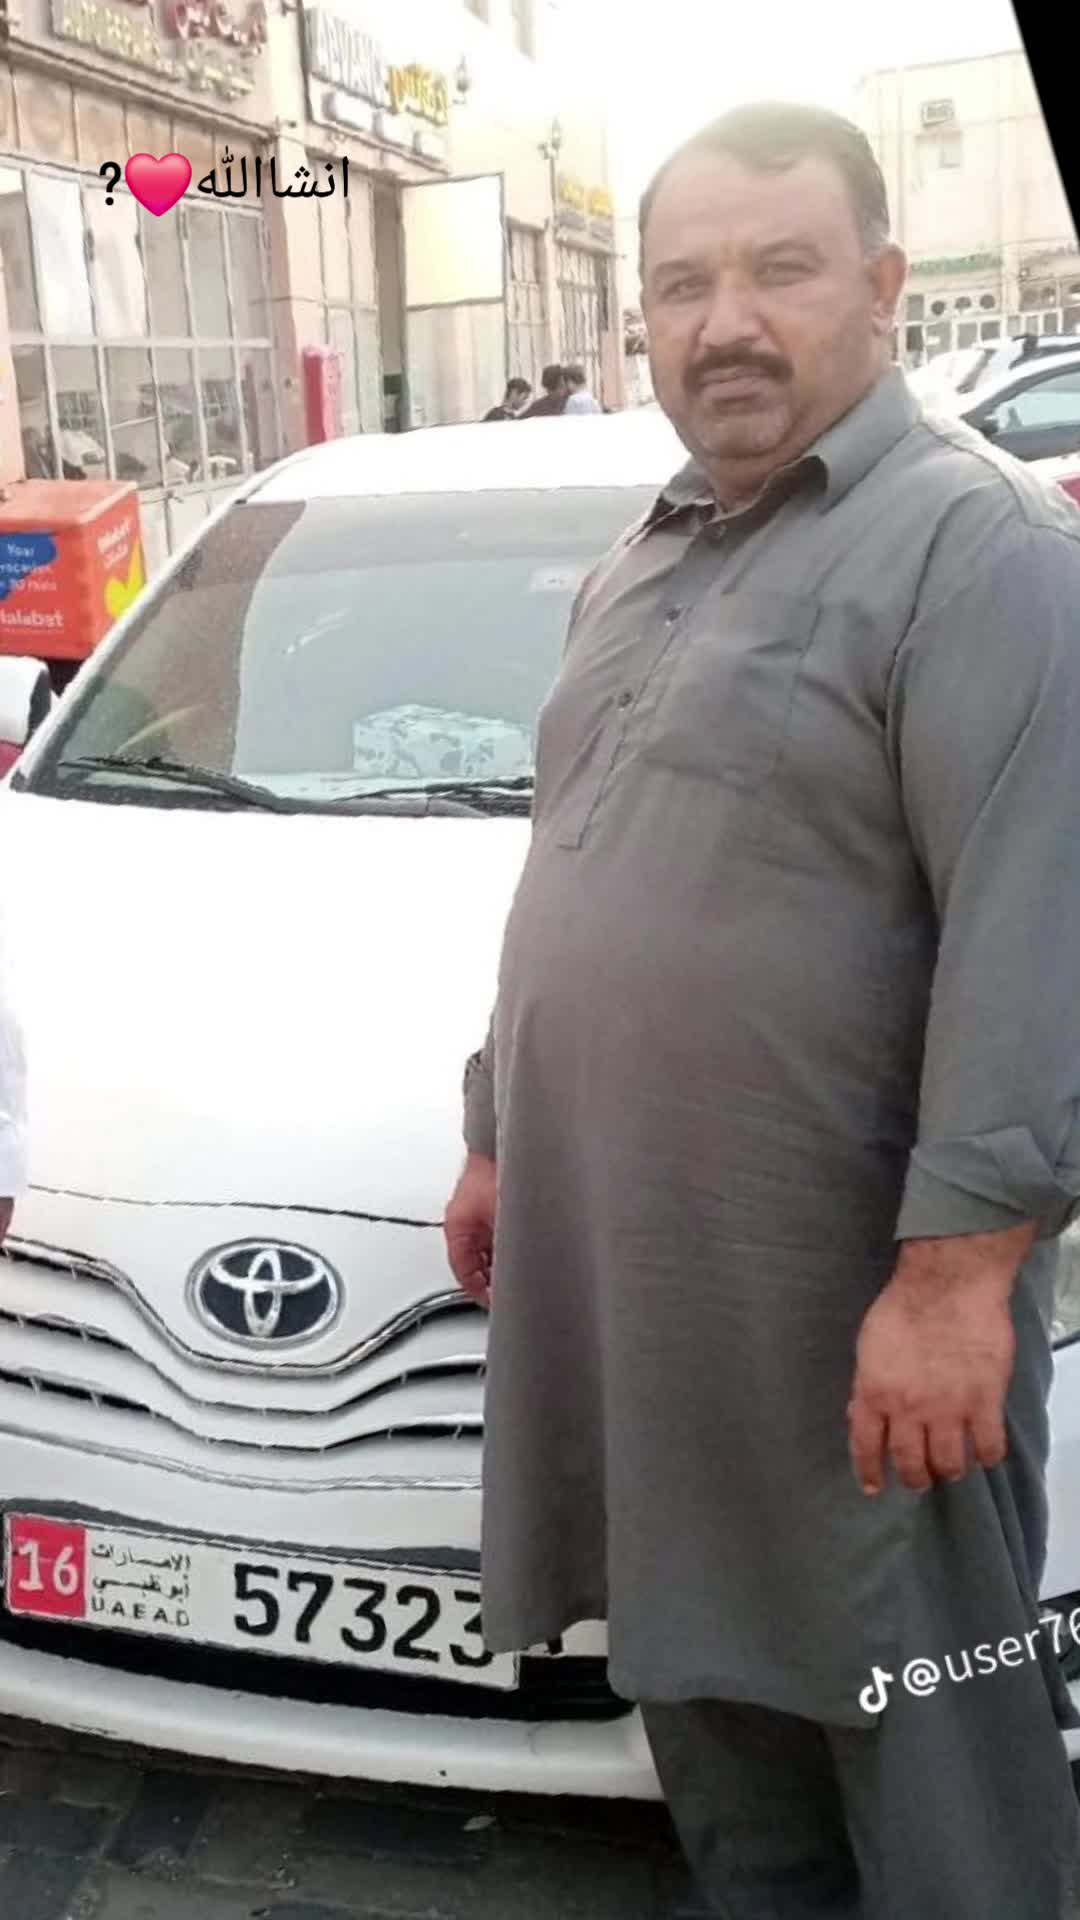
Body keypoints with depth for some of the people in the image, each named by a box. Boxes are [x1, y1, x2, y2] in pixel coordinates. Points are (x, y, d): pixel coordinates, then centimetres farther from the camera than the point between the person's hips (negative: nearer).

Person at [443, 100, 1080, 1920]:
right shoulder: (638, 565, 16)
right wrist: (496, 1137, 21)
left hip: (854, 1305, -8)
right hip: (621, 1278, 8)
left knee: (929, 1774, 7)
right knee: (710, 1693, 22)